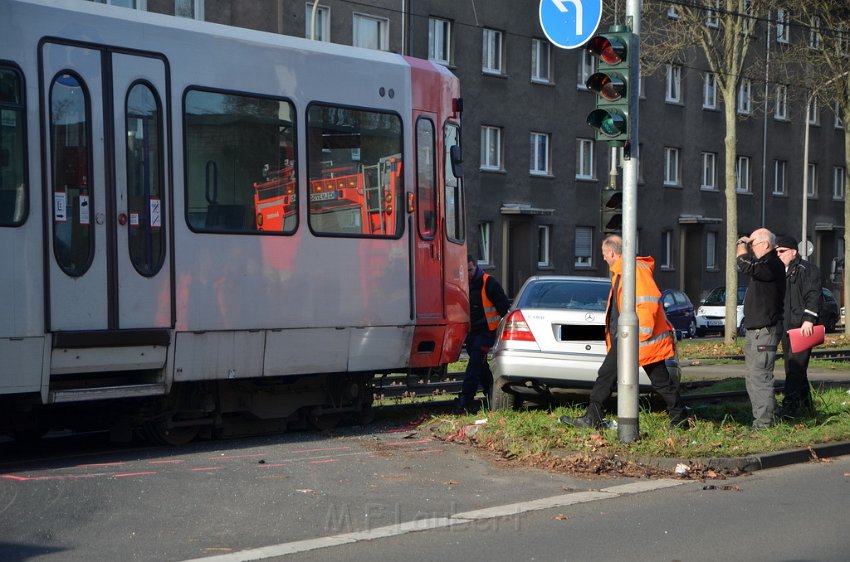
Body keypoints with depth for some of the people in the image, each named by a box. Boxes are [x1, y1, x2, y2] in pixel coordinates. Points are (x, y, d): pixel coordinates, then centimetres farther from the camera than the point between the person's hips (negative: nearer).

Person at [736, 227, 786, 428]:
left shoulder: (773, 266, -18)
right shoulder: (764, 264, 16)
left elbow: (745, 265, -31)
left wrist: (742, 245, -15)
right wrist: (744, 245, 14)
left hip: (765, 332, -11)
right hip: (755, 331, 11)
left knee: (760, 378, -11)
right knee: (753, 380, 15)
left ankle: (764, 423, -10)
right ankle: (759, 420, 21)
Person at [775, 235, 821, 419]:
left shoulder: (807, 269, -6)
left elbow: (813, 296, -15)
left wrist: (808, 319, -23)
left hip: (802, 327, -9)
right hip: (786, 327, 9)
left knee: (795, 367, -13)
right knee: (793, 367, 14)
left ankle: (790, 405, -15)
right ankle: (804, 401, 24)